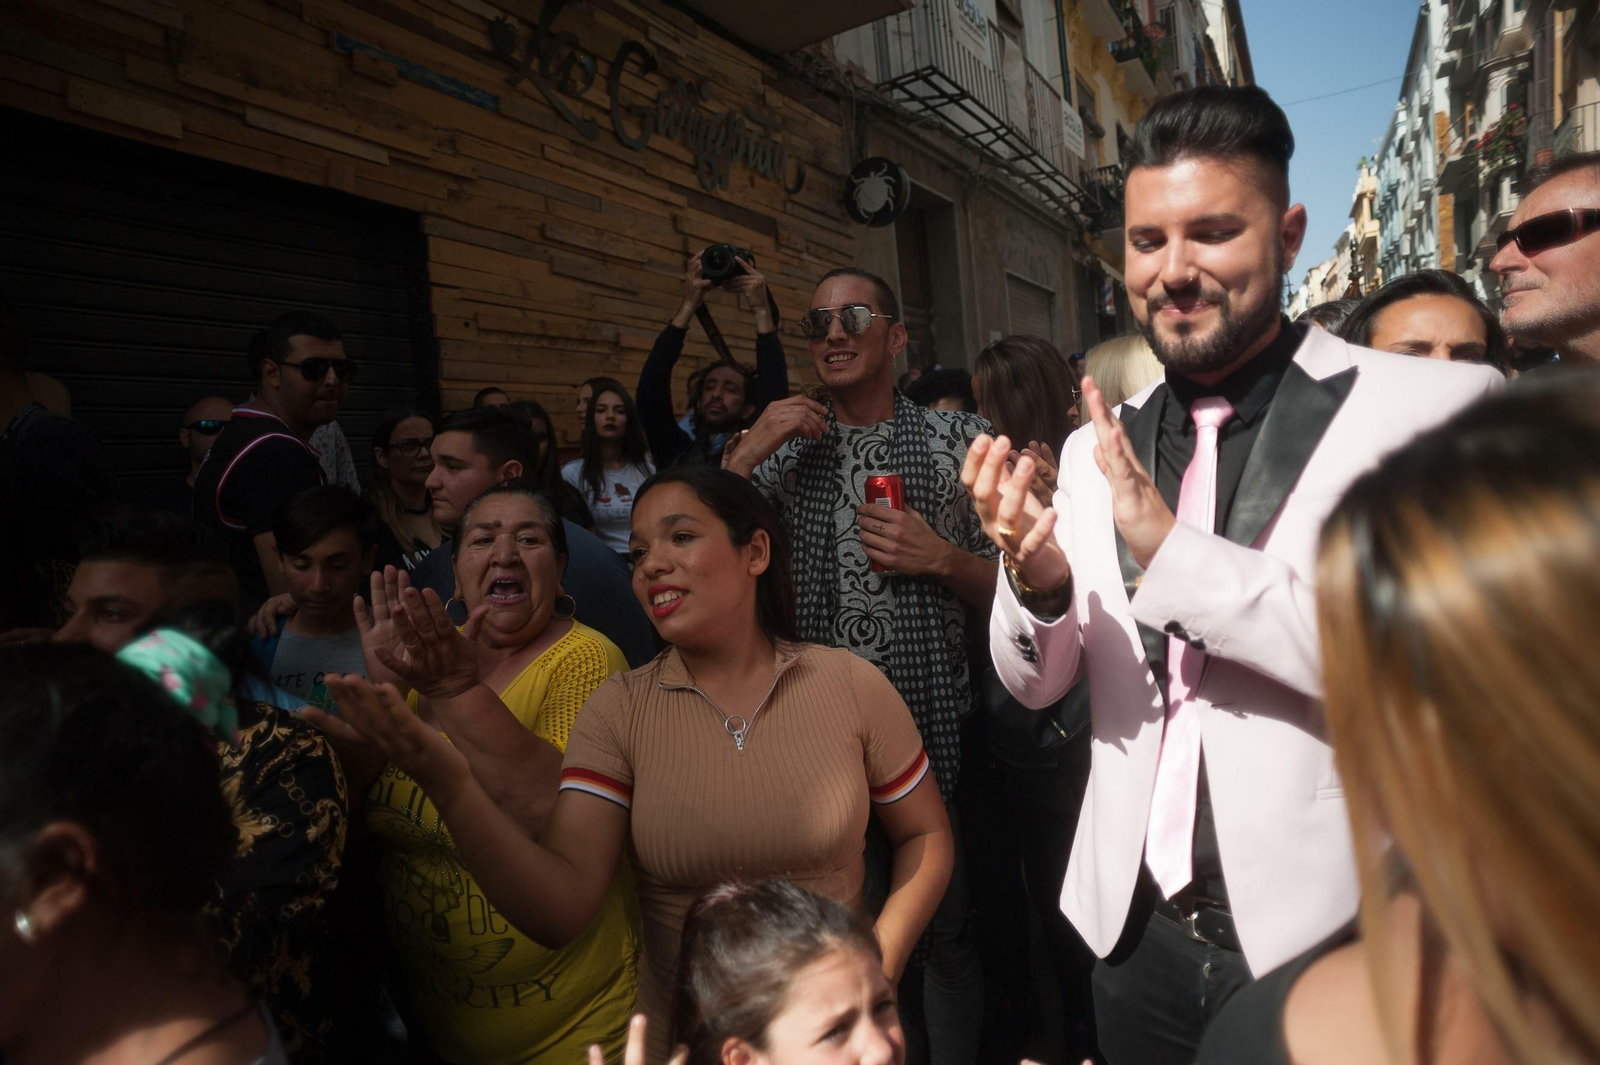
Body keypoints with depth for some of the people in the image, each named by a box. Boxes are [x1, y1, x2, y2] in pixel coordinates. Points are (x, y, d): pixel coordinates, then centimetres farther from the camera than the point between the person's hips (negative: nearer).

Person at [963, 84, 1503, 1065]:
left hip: (1330, 941, -3)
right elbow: (1037, 684, 2)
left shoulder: (1433, 406, -12)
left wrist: (1169, 542, -26)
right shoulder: (1097, 449, 0)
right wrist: (1037, 581, -18)